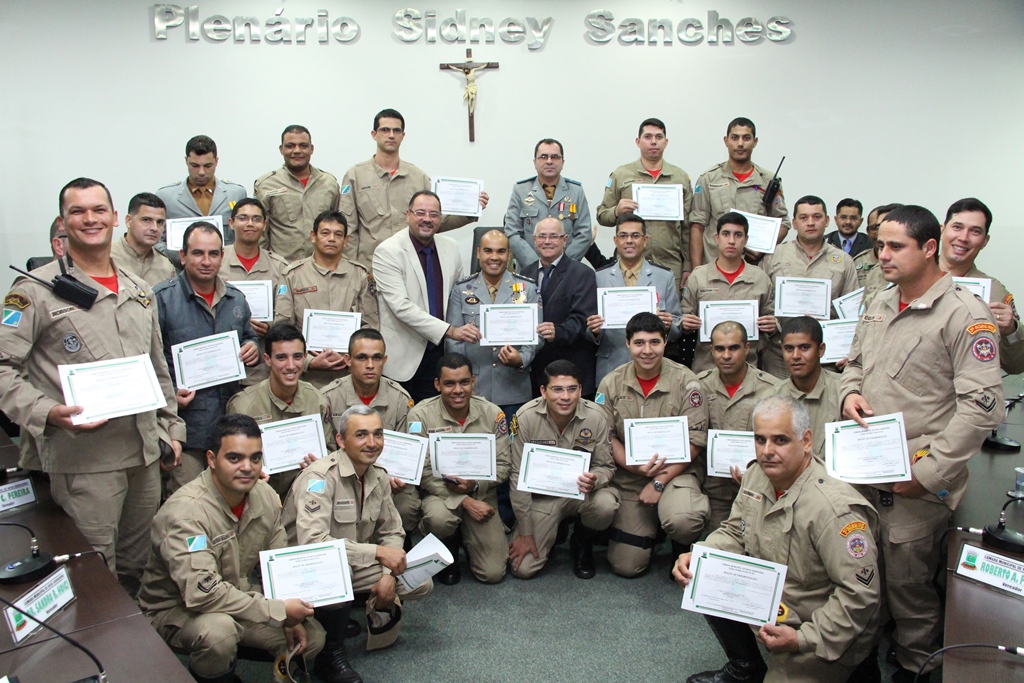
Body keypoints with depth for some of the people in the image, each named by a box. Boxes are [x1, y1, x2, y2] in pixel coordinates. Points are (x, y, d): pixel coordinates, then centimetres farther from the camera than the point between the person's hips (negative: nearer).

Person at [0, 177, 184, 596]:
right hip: (82, 457, -6)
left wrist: (170, 426, 17)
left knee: (139, 565, 18)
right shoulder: (36, 291, -5)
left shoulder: (139, 290, 14)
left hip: (144, 452, 6)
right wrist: (47, 412, -23)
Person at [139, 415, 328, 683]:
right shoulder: (186, 510, -29)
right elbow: (200, 592, -36)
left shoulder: (265, 496, -7)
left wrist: (291, 619, -9)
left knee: (312, 638, 0)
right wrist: (279, 611, -30)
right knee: (217, 631, -37)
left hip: (238, 597, 7)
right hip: (176, 609, -6)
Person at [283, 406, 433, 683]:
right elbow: (311, 541, -36)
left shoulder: (379, 477, 0)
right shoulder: (320, 477, -24)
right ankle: (331, 653, -14)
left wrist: (389, 574, -12)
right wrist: (377, 552, -34)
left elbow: (392, 532, 7)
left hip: (354, 564, 7)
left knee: (421, 583, -8)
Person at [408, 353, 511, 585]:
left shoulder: (493, 414, -6)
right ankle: (447, 554, 1)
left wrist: (475, 484, -21)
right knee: (439, 518, -38)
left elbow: (502, 465, -1)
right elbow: (423, 472, -13)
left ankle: (466, 535, 27)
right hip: (438, 493, -2)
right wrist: (465, 502, -20)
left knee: (493, 573, -7)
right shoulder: (421, 414, -13)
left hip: (481, 495, 2)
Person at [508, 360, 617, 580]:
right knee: (522, 568, -13)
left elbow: (606, 465, -4)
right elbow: (518, 476, -12)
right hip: (541, 496, -1)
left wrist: (595, 480, -30)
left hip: (581, 491, 1)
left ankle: (582, 542, 4)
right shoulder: (526, 417, -19)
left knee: (606, 505, -33)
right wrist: (525, 533, -10)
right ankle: (551, 534, 22)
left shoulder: (596, 416, -16)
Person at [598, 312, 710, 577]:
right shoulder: (611, 383, -1)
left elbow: (694, 441, -10)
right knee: (626, 567, -2)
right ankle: (651, 526, 32)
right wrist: (634, 466, -16)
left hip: (675, 472, -2)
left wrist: (659, 482, -15)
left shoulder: (685, 382, -9)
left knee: (682, 519, -36)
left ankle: (683, 553, 3)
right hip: (628, 478, 2)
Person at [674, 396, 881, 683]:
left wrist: (803, 640, -25)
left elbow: (860, 593, -27)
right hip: (770, 606, 7)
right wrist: (696, 558, -11)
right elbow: (734, 533, 8)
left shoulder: (835, 508, -29)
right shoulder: (756, 475, -3)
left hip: (825, 636, -7)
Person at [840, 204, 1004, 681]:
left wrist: (928, 471, -18)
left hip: (916, 481, -6)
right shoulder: (879, 305, 11)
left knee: (906, 580, 5)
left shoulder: (964, 314, -13)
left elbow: (982, 405, -18)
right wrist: (850, 392, 2)